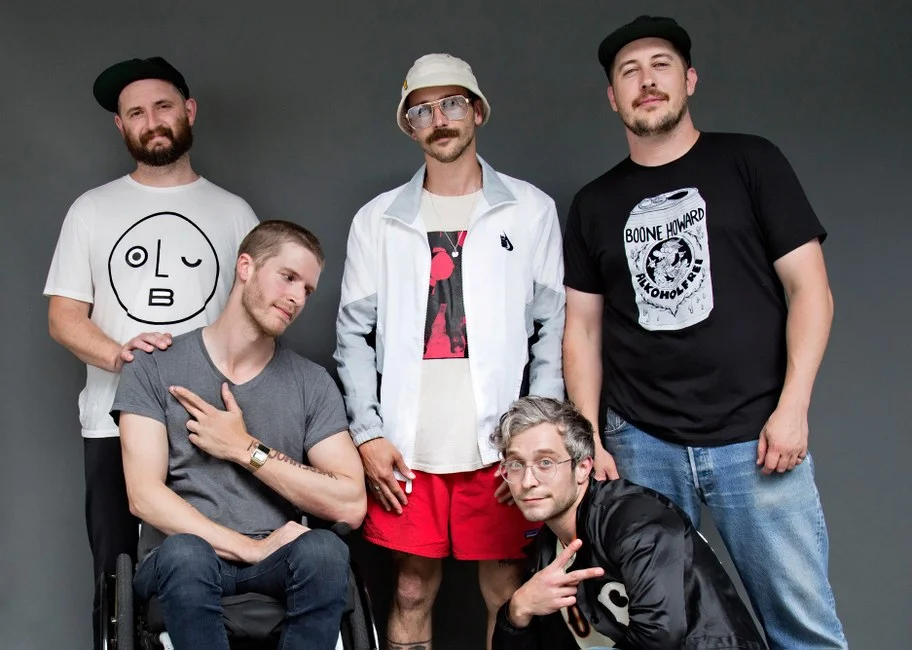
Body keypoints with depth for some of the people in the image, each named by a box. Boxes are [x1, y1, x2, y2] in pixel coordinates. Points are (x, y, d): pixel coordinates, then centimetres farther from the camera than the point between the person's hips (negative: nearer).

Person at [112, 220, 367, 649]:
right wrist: (250, 548, -18)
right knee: (185, 552, -36)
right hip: (183, 562, -2)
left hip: (276, 562, 2)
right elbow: (145, 496, -9)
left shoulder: (313, 383, 5)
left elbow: (351, 506, -4)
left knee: (323, 549, -32)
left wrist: (246, 449, -9)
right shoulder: (156, 368, 1)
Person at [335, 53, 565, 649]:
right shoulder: (378, 219, 9)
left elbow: (554, 329, 3)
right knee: (412, 592, 7)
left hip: (500, 447, -1)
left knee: (505, 594, 5)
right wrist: (367, 434, -1)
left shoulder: (531, 210, 5)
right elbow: (355, 334, 9)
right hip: (406, 451, 1)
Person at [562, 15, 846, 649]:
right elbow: (583, 330, 13)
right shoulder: (594, 204, 12)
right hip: (640, 444, 2)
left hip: (754, 438, -2)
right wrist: (588, 440, 3)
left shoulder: (749, 163, 5)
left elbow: (810, 289, 0)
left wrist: (792, 407, -9)